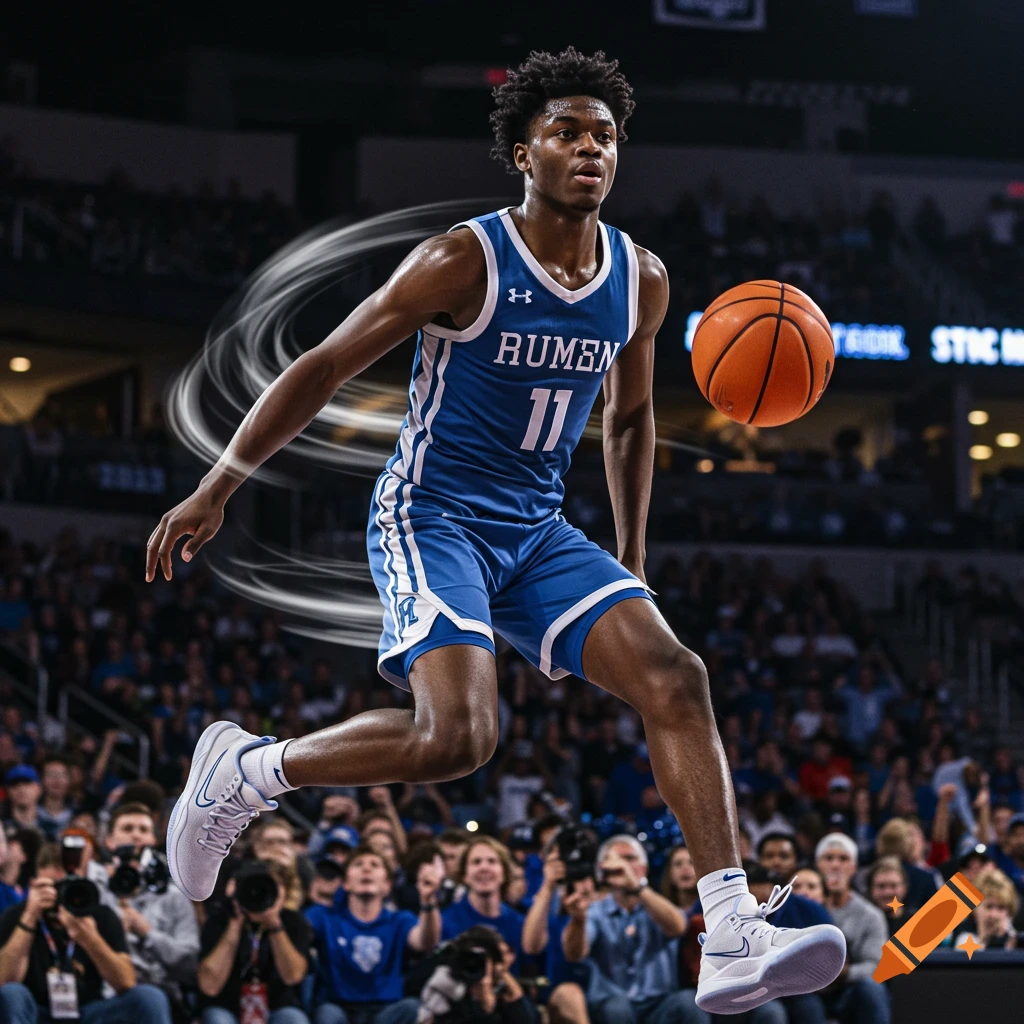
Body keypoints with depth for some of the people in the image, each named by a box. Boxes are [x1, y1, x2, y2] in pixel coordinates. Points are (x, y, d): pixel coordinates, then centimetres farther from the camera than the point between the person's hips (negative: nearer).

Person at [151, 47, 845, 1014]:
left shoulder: (641, 280, 4)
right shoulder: (464, 262, -14)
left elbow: (629, 417, 22)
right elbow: (322, 368, -8)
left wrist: (631, 562, 22)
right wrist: (214, 490, -9)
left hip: (538, 532, 6)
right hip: (430, 516, -6)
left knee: (674, 678, -13)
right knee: (456, 735, -26)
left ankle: (732, 942, -17)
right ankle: (242, 769, -1)